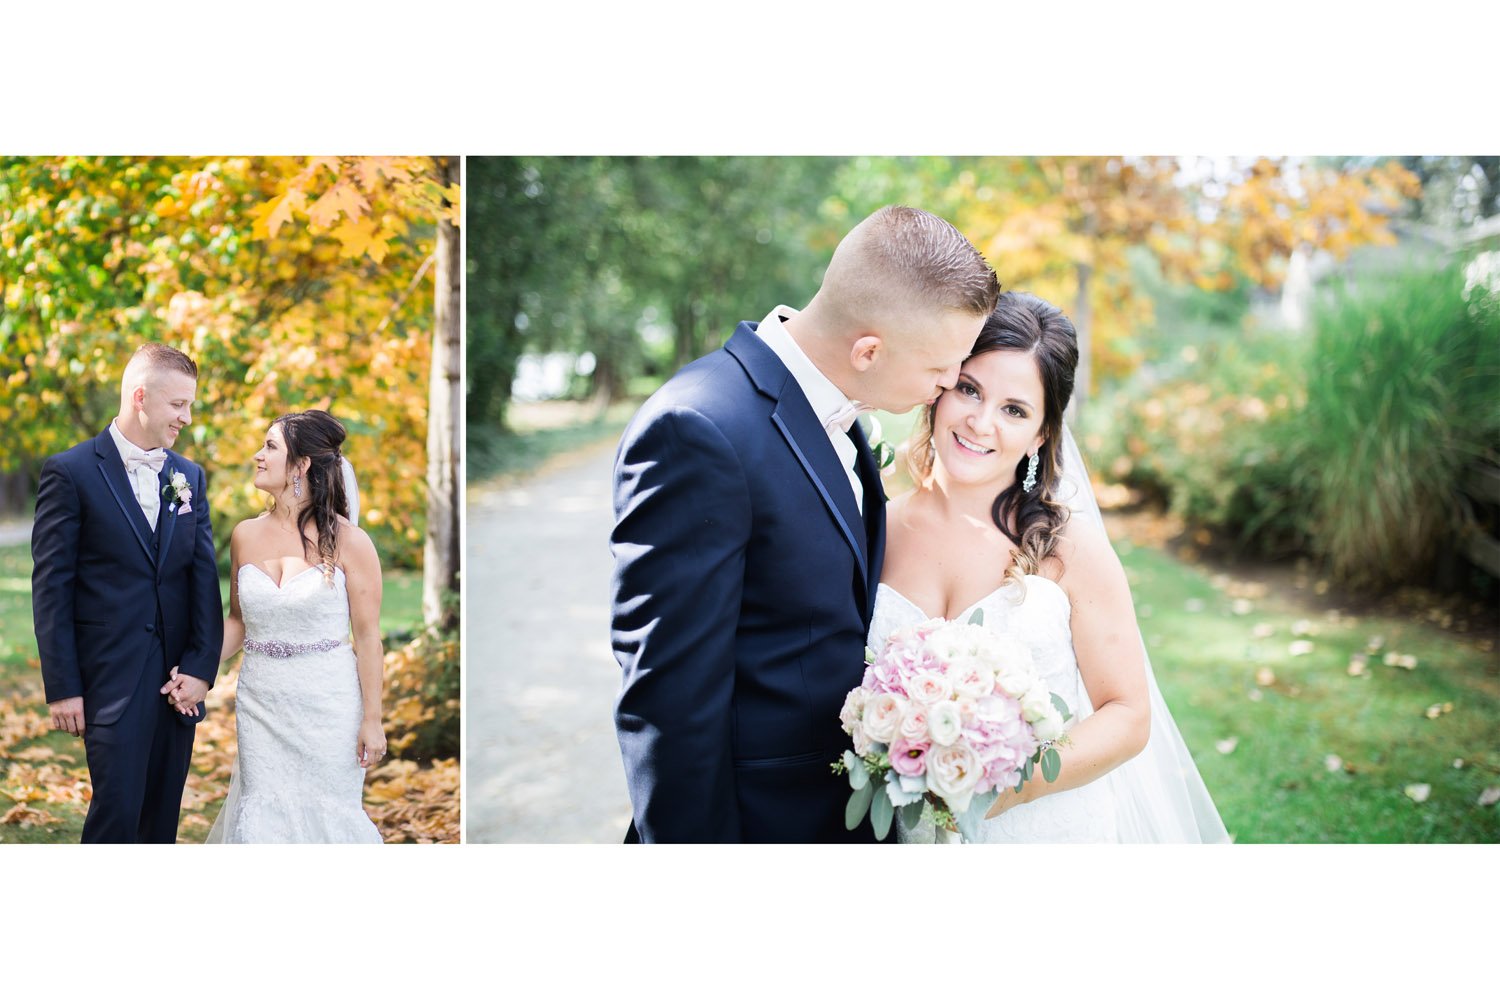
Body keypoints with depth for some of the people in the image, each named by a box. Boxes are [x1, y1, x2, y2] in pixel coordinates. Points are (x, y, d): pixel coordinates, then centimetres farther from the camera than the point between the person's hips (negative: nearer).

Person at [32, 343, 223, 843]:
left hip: (179, 683, 5)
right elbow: (51, 588, -6)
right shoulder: (70, 473, -5)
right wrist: (62, 688, -9)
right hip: (111, 682, -5)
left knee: (162, 817, 11)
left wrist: (201, 667, -3)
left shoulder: (190, 477, 11)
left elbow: (204, 577, 7)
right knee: (117, 813, -7)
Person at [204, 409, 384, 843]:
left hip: (328, 706, -4)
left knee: (327, 813, 5)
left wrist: (372, 719, -9)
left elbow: (368, 635, -8)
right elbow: (238, 621, 13)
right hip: (260, 704, 4)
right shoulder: (246, 535, 4)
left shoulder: (347, 540, -9)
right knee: (263, 817, 7)